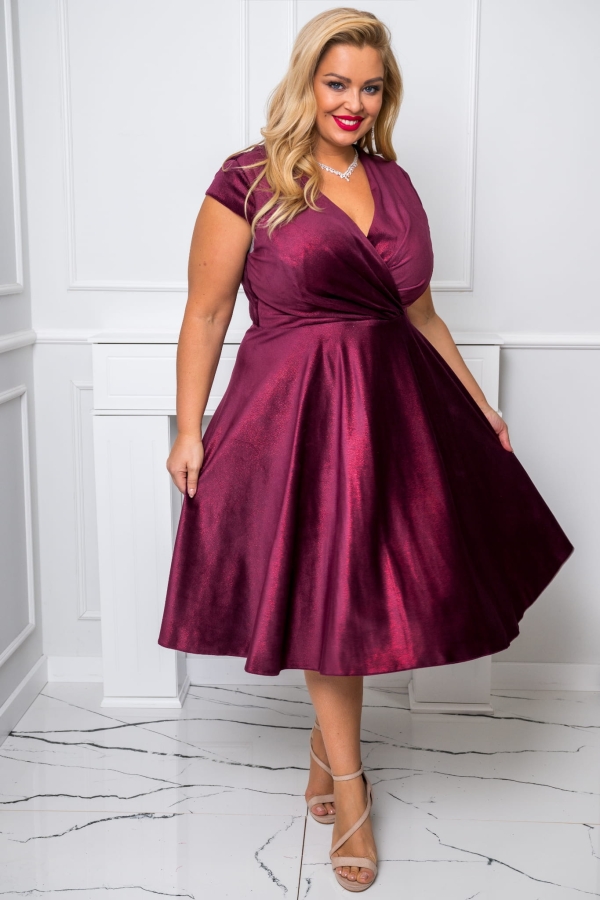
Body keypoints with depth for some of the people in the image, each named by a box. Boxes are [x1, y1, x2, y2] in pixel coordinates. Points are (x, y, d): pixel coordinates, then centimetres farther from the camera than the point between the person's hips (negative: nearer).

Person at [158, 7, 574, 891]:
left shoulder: (393, 182, 10)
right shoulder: (250, 180, -5)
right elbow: (206, 312, -4)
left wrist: (480, 406, 18)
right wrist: (188, 430, -8)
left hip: (398, 404, 5)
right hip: (296, 410, -5)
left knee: (365, 582, 12)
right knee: (326, 592, 5)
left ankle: (327, 745, 36)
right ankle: (348, 784, 23)